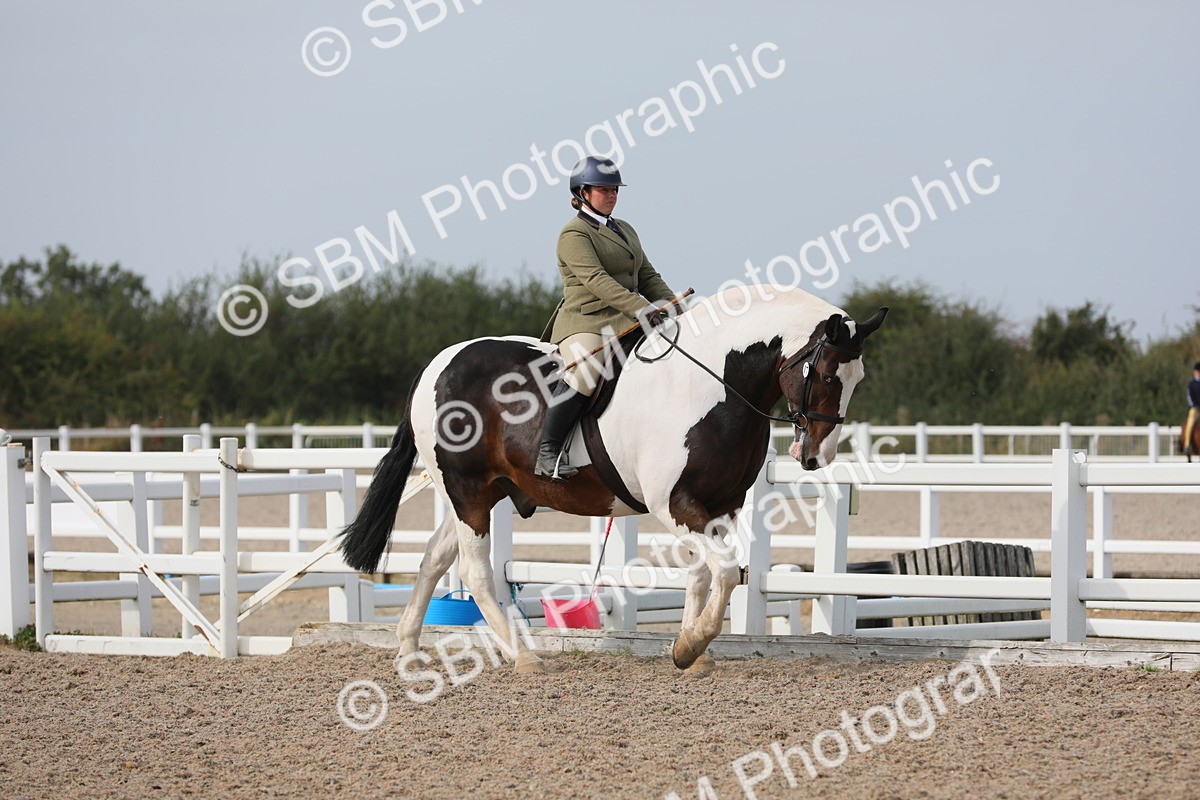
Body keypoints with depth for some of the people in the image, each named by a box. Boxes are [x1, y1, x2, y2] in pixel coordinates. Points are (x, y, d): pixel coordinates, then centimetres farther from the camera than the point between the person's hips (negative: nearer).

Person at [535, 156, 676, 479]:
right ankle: (548, 451, -30)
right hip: (585, 323, -8)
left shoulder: (626, 230, 23)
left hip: (625, 324, 8)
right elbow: (596, 280, -17)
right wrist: (642, 309, -27)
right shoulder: (574, 234, -3)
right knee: (585, 369, -37)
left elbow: (648, 277, 22)